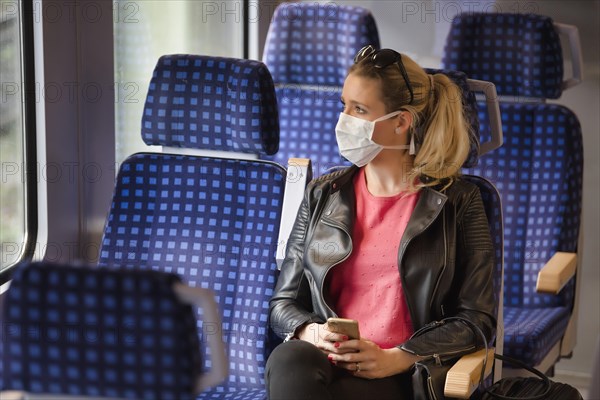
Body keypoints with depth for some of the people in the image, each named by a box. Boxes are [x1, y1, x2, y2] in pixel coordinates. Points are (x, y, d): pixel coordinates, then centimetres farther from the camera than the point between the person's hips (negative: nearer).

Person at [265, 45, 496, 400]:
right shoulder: (323, 194, 17)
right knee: (287, 360, -37)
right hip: (323, 361, 3)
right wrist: (310, 332, -7)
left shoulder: (457, 201, 7)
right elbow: (284, 301, 18)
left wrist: (395, 358, -11)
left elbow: (477, 318, 3)